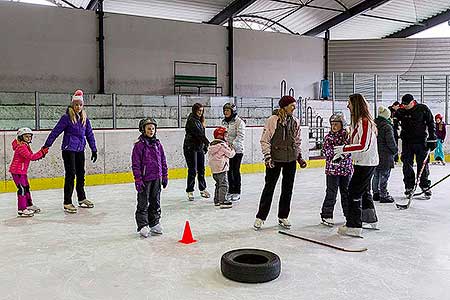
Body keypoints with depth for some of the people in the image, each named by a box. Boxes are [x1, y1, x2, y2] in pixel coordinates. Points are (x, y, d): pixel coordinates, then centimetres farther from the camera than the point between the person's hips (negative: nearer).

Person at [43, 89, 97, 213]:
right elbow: (55, 131, -9)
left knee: (81, 174, 14)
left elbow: (89, 134, 13)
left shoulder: (84, 118, 8)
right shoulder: (67, 117, -9)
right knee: (70, 174, -6)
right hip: (69, 149, -6)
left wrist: (94, 150, 13)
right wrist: (46, 146, -9)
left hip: (80, 150, 6)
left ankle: (82, 198, 29)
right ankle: (67, 203, 2)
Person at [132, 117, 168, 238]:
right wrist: (138, 179, -13)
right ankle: (142, 226, 11)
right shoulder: (139, 145, -9)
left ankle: (154, 224, 25)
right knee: (143, 203, 2)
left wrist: (164, 176, 12)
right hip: (145, 179, -5)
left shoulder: (158, 144, 8)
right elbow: (135, 164, -10)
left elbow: (163, 161, 14)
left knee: (156, 202, 13)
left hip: (156, 178, 6)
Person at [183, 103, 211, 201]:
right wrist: (208, 143, -25)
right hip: (190, 148, -8)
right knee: (193, 170, -5)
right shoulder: (192, 120, -12)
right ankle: (190, 191, 4)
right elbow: (198, 133, -21)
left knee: (201, 169, 12)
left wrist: (205, 146, 12)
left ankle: (203, 189, 24)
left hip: (200, 147, 8)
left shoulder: (200, 121, 15)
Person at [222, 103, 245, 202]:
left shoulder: (239, 122, -8)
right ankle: (230, 191, 20)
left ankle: (237, 192, 10)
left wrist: (232, 144, -26)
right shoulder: (223, 122, 13)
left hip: (237, 150, -6)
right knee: (229, 171, 9)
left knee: (236, 171, 0)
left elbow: (241, 136, -16)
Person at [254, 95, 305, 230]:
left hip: (291, 160, 5)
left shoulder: (295, 122, 7)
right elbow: (264, 140, -8)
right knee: (269, 187, 0)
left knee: (288, 189, 10)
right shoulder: (273, 120, -10)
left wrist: (299, 157, 13)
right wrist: (267, 156, -15)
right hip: (275, 159, -5)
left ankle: (283, 217, 23)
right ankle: (260, 217, 11)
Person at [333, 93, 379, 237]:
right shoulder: (358, 121, 13)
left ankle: (354, 226, -2)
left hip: (366, 163, -10)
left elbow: (363, 146, -25)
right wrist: (342, 152, 10)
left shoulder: (364, 122, -19)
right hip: (364, 162, 11)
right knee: (363, 190, 22)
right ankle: (371, 219, 39)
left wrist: (344, 149, -20)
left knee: (354, 191, -7)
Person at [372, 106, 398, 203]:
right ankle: (384, 196, 3)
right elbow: (390, 141, -16)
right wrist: (395, 150, 0)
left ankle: (376, 193, 24)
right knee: (384, 175, -1)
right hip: (385, 156, -7)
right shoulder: (387, 127, -15)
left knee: (376, 175, 15)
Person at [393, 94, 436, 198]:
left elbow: (431, 124, -1)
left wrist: (432, 139, -4)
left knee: (423, 164, 1)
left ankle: (425, 186, 13)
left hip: (421, 141, -2)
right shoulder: (400, 111, 1)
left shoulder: (423, 109, -5)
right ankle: (409, 187, 13)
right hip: (407, 142, 2)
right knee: (407, 164, 3)